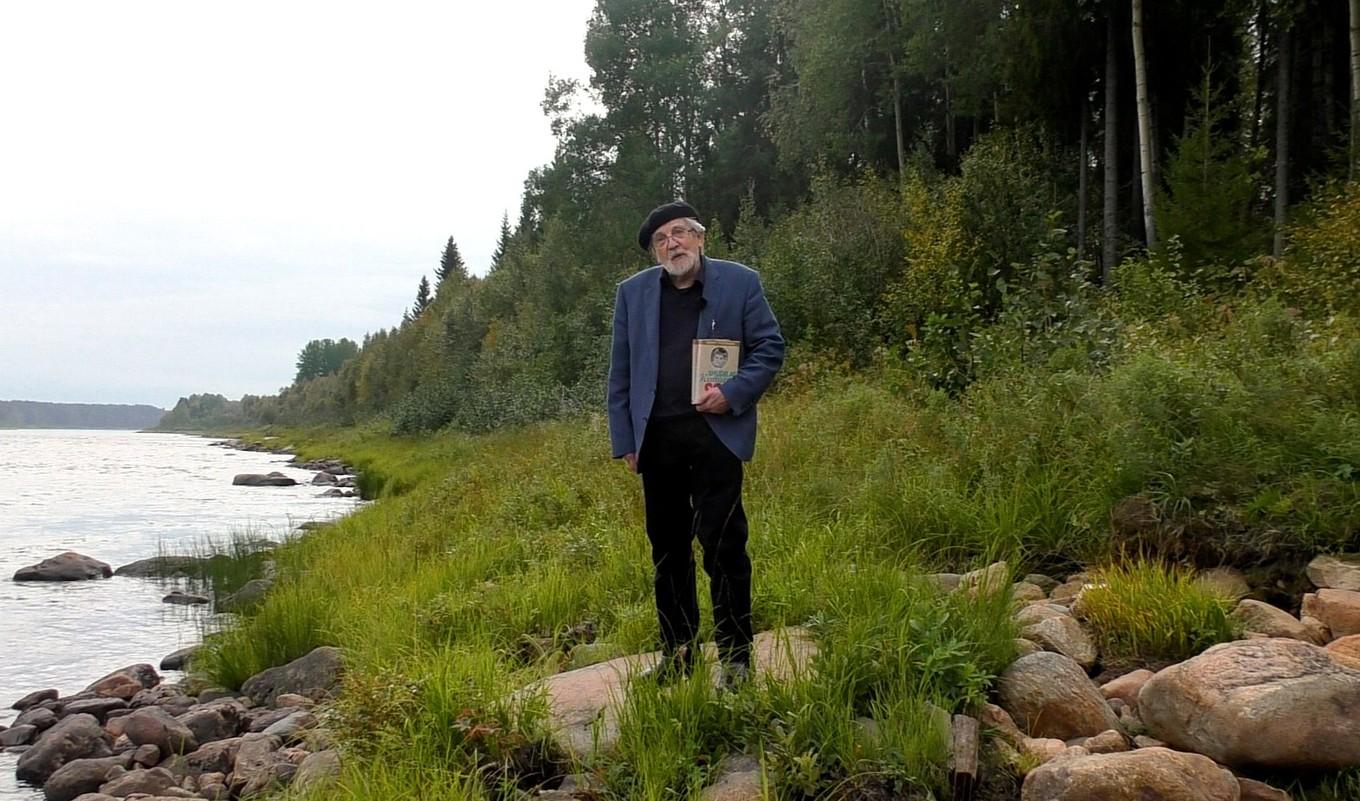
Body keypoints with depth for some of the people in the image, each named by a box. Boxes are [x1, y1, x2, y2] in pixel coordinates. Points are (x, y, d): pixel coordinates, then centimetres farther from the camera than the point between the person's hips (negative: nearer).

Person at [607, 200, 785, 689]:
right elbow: (620, 373, 11)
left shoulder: (740, 282, 3)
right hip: (657, 438, 4)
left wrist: (734, 394, -12)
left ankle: (735, 658, 6)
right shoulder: (633, 293, 11)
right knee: (667, 550, 10)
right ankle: (677, 654, 21)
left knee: (723, 546, -5)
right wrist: (624, 440, 5)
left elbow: (770, 347, 3)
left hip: (715, 433, -3)